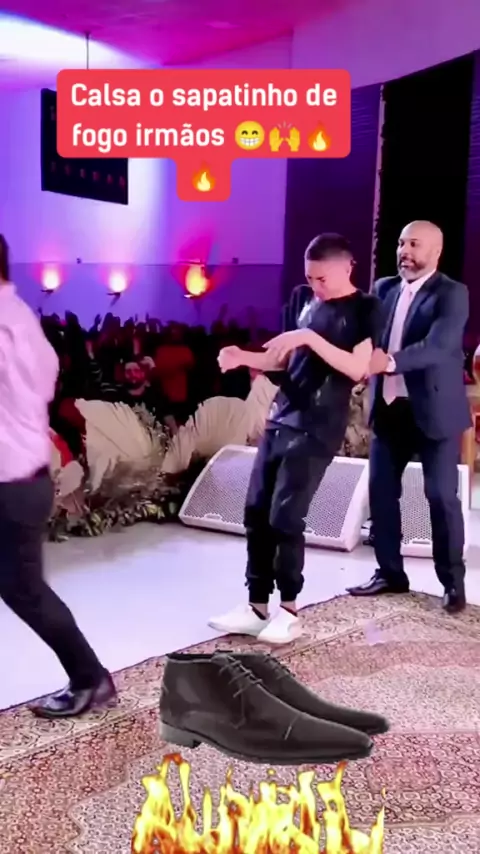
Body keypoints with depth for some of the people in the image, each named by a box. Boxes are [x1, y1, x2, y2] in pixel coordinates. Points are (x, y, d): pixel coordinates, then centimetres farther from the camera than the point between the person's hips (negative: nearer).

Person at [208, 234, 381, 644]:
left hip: (318, 428, -6)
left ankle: (289, 610, 10)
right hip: (281, 418, 6)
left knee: (285, 517, -7)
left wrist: (311, 337, -22)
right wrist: (243, 357, -1)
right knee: (256, 512, 5)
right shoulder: (302, 299, 13)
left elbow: (358, 368, -14)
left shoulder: (365, 308, -3)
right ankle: (256, 607, 15)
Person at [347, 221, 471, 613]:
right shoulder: (385, 288, 10)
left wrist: (390, 361, -37)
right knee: (381, 490, 9)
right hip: (390, 407, 6)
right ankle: (390, 573, 23)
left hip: (434, 409, -6)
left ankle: (453, 581, 16)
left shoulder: (452, 294, -9)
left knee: (442, 496, 1)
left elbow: (439, 345, -24)